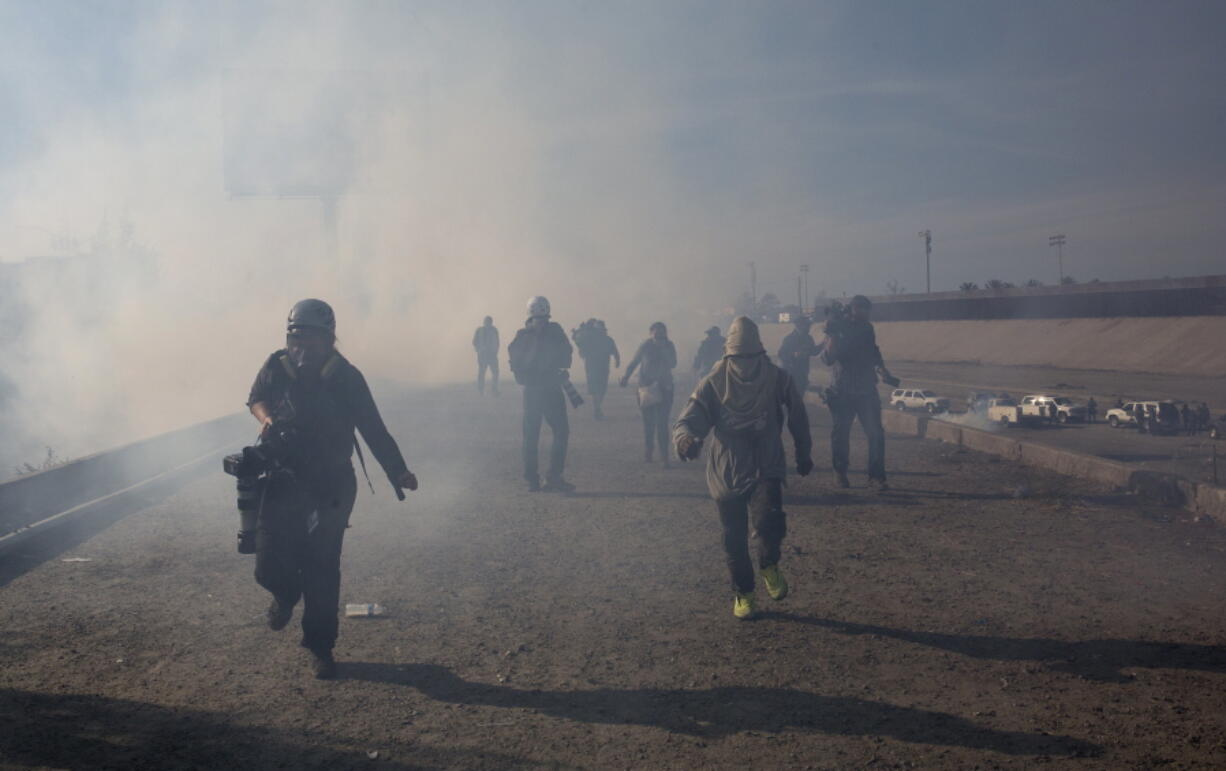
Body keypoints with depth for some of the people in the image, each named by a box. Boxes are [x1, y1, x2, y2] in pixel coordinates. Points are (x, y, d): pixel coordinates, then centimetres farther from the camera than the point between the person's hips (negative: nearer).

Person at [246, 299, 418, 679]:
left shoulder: (346, 377, -10)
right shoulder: (276, 368, -7)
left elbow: (372, 427, -7)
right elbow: (256, 398, 13)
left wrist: (398, 471, -15)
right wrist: (265, 416, -10)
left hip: (332, 486, -1)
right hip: (284, 481, 1)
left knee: (323, 569, 1)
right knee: (271, 567, -11)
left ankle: (320, 647, 19)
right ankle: (287, 594, 27)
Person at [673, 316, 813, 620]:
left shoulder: (777, 379, -2)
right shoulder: (713, 383, -6)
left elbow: (798, 417, 13)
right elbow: (688, 419, -13)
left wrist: (803, 454, 23)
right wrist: (686, 438, -37)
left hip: (767, 469, 0)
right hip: (727, 472, 1)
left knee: (769, 521, -24)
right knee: (734, 540, 7)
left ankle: (769, 566, 9)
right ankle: (743, 594, 31)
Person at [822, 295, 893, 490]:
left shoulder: (867, 328, 9)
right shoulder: (838, 327, -7)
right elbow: (828, 358, -17)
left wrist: (883, 371, 15)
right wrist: (832, 335, -30)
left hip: (866, 390, 4)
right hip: (842, 391, -4)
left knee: (876, 433, -5)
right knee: (841, 433, 6)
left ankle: (876, 476, 1)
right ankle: (840, 473, 23)